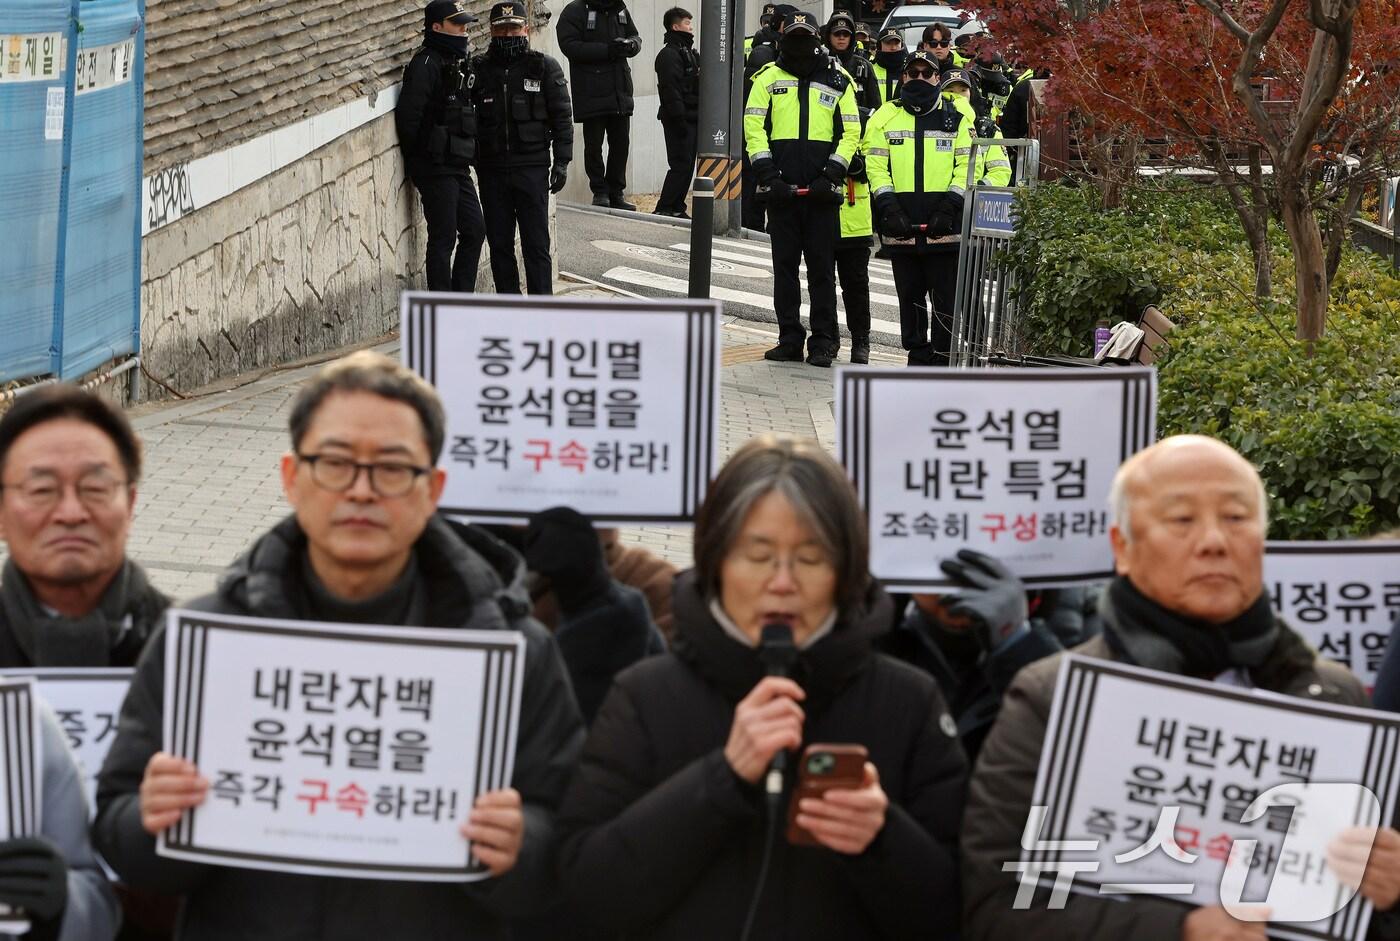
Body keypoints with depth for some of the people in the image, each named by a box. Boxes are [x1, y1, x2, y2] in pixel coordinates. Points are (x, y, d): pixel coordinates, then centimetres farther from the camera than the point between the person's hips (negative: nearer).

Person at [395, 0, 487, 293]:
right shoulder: (425, 64, -14)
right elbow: (408, 115, -19)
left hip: (457, 167, 9)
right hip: (436, 167, -9)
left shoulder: (458, 63, 16)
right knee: (443, 237, -5)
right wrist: (416, 159, -12)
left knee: (475, 230, 10)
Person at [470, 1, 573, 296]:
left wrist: (561, 161, -4)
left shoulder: (545, 68, 3)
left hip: (532, 169, -2)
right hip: (491, 169, 2)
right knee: (499, 244, 6)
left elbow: (562, 117, 3)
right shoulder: (478, 69, 7)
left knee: (536, 244, -3)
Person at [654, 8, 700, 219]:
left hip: (693, 119, 10)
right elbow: (671, 89, -19)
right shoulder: (669, 54, -12)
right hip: (680, 120, -10)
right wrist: (679, 118, -23)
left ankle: (677, 208, 13)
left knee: (687, 165, 9)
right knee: (681, 164, -12)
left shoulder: (689, 52, 20)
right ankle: (664, 209, -10)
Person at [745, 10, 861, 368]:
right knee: (784, 265, 4)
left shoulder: (837, 82, 8)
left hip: (821, 190, -1)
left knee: (822, 267, -1)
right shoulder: (768, 78, 9)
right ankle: (790, 340, 9)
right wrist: (768, 174, -7)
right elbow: (754, 128, 4)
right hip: (781, 187, 1)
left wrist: (831, 176, -5)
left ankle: (823, 342, 2)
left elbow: (851, 133, 7)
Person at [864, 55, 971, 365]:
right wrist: (888, 205, -7)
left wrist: (950, 206, -8)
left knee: (946, 296, -4)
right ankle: (918, 356, 16)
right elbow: (876, 165, 6)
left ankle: (943, 358, 1)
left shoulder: (956, 118, 8)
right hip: (902, 224, 2)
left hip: (944, 224, -2)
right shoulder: (886, 117, 10)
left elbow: (968, 165, 4)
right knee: (910, 296, 8)